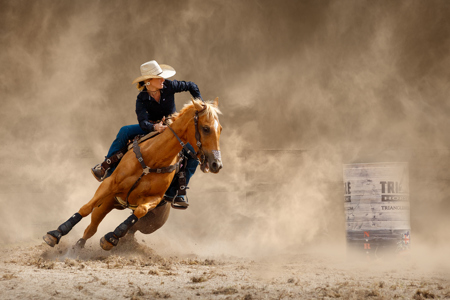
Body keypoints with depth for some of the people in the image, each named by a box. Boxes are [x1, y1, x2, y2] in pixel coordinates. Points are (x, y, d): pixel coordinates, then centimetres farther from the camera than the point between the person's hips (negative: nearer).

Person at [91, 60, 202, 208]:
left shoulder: (169, 86, -15)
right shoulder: (142, 99, -19)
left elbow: (191, 86, 0)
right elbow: (143, 122, -33)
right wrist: (154, 127, -55)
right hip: (152, 129, -1)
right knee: (125, 132, -25)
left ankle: (175, 192, -15)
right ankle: (106, 168, -18)